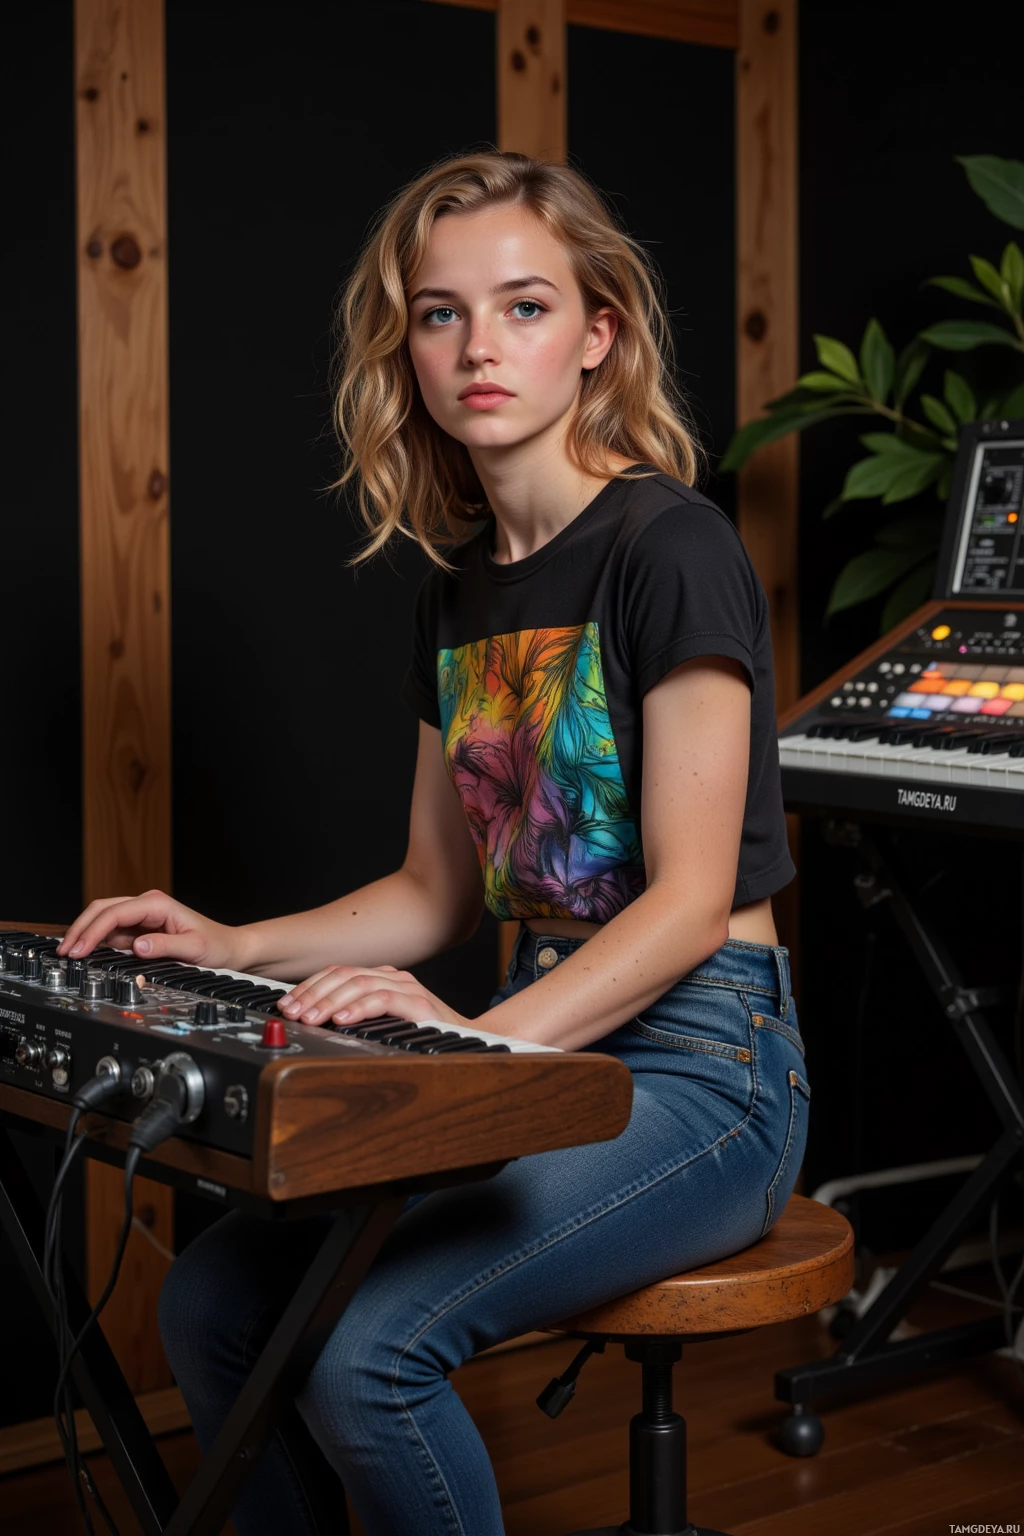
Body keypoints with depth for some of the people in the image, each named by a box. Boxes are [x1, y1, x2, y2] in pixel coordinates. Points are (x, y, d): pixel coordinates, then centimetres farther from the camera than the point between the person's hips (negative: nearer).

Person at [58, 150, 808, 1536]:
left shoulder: (670, 550, -13)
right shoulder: (459, 585, 12)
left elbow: (690, 898, -18)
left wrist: (479, 1040, -30)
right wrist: (235, 949, 6)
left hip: (698, 1066, -7)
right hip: (534, 1052, 7)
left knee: (367, 1346, -23)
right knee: (213, 1298, -6)